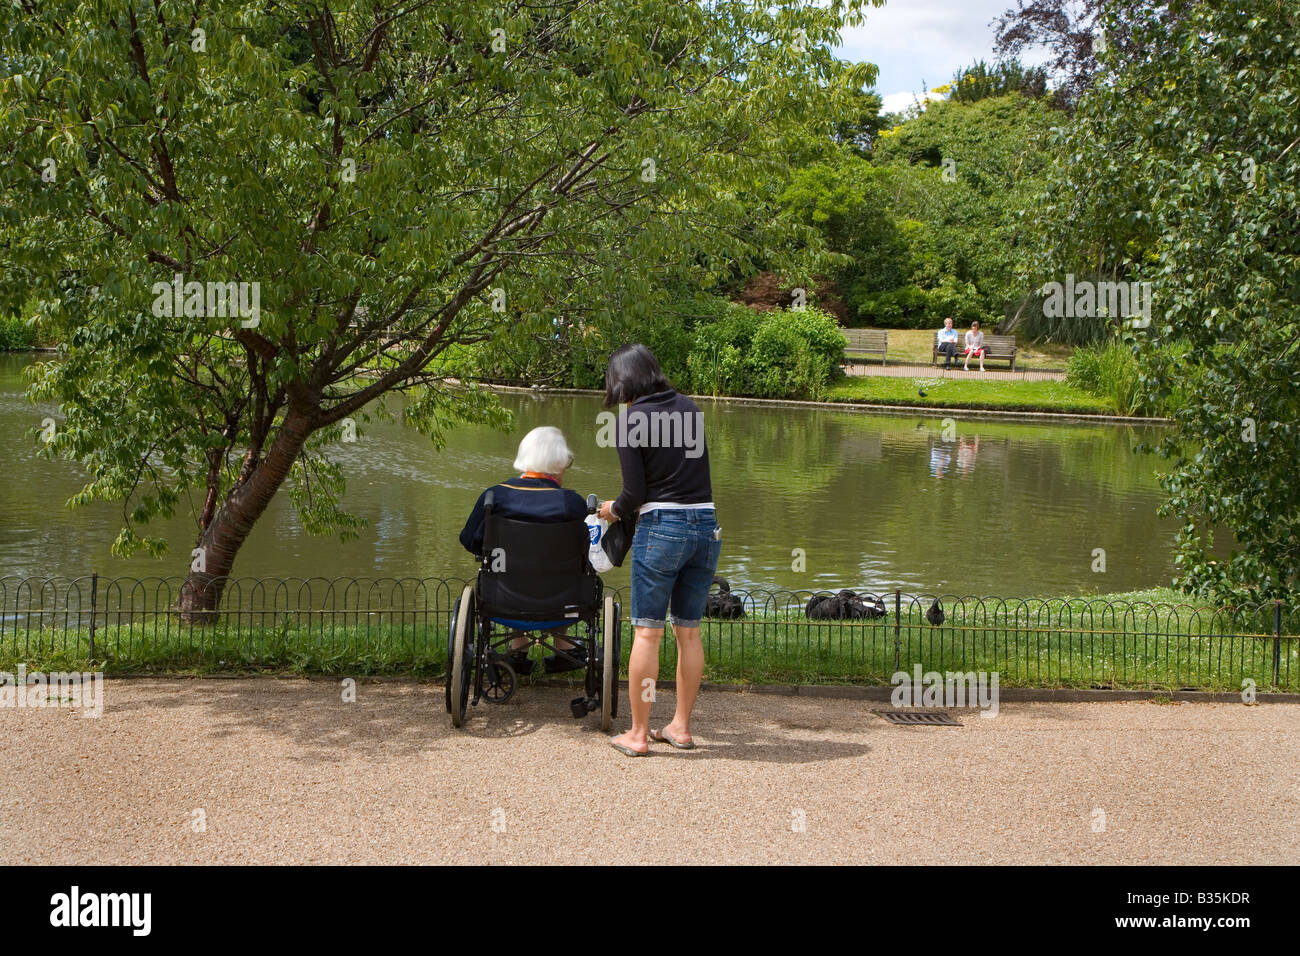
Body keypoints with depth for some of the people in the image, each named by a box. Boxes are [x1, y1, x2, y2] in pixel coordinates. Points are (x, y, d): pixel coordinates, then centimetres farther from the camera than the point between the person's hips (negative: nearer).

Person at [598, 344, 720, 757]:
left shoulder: (631, 419, -7)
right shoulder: (689, 408, 10)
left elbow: (636, 492, -9)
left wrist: (614, 509, 13)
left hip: (661, 526, -6)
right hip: (706, 525, 6)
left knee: (646, 633, 1)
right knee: (688, 632, 13)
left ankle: (638, 734, 5)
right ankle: (681, 726, 21)